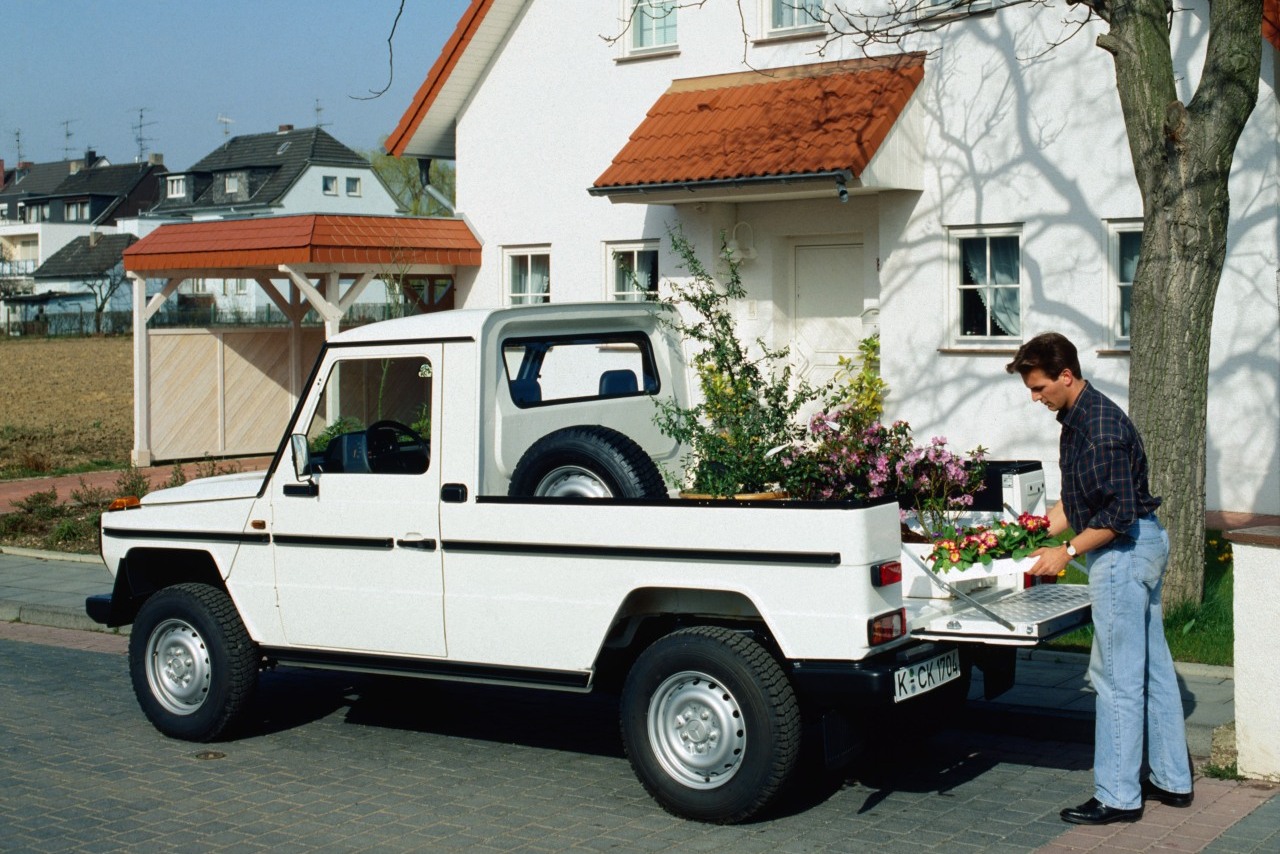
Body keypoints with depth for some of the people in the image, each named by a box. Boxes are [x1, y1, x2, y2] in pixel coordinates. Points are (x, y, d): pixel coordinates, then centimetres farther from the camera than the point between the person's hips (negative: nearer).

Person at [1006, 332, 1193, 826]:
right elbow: (1076, 498, 18)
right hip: (1143, 546, 11)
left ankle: (1117, 798, 2)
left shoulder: (1101, 428, -22)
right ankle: (1172, 780, 25)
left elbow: (1119, 513, -25)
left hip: (1123, 552, -11)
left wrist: (1069, 551, -17)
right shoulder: (1077, 418, 10)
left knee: (1117, 675, -4)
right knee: (1152, 668, 15)